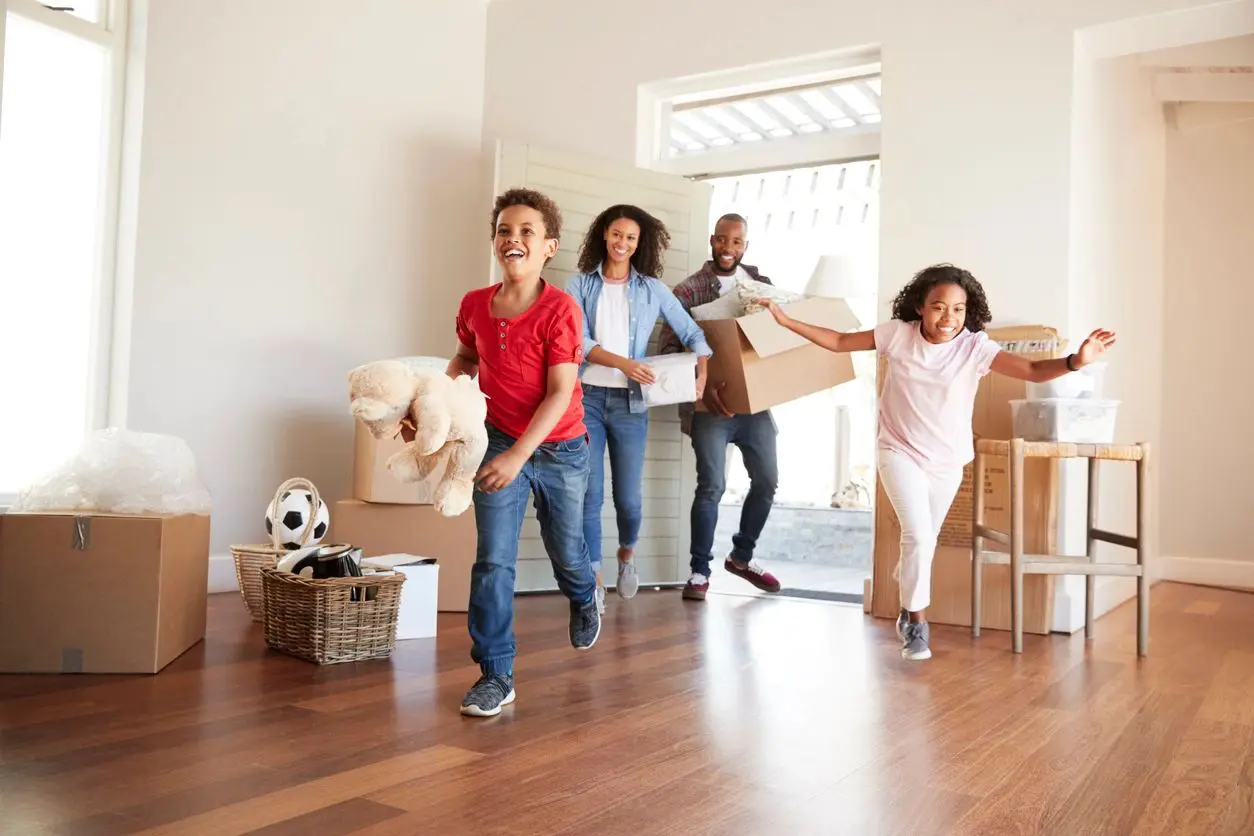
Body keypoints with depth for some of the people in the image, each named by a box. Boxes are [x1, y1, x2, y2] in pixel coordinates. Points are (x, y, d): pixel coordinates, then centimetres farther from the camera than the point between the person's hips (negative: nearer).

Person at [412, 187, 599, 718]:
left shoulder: (560, 310, -19)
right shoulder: (474, 306, -5)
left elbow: (560, 393, -22)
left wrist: (518, 456, -28)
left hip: (559, 449, -2)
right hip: (499, 444, 3)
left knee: (565, 551, 16)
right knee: (493, 561, -5)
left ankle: (583, 600, 52)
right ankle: (495, 675, 4)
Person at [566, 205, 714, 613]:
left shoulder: (652, 289, 7)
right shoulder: (580, 284, 4)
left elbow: (691, 332, 9)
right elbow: (577, 341, -8)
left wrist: (701, 373, -7)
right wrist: (622, 363, -21)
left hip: (629, 402, 1)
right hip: (586, 398, -1)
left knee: (628, 496, 4)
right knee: (589, 494, -3)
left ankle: (627, 556, 35)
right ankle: (593, 580, 10)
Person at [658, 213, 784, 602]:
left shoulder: (762, 284, 10)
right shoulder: (688, 291, -4)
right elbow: (669, 349, -10)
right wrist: (700, 385, -25)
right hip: (710, 404, -5)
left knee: (767, 480, 10)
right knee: (712, 486, -8)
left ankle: (742, 555, 30)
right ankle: (700, 570, 8)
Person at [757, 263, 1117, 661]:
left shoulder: (975, 348, -15)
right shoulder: (898, 334, -12)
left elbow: (1034, 371, -25)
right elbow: (839, 341, -3)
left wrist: (1076, 361, -45)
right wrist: (787, 321, -5)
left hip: (947, 462, 2)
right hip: (899, 452, -2)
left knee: (923, 542, 17)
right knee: (919, 536, -19)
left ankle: (908, 607, 47)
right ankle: (916, 621, 1)